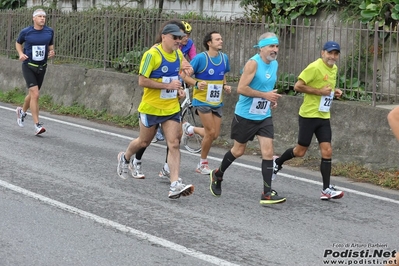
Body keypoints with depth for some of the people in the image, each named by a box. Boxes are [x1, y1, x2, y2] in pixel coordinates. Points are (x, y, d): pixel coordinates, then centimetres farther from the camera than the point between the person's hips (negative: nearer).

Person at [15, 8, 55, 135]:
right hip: (28, 66, -4)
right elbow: (18, 43, 10)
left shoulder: (49, 31, -1)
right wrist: (20, 54, -8)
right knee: (35, 94, -17)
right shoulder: (25, 32, -9)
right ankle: (37, 126, -16)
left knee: (32, 94, 18)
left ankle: (22, 111, 49)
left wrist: (52, 52, -6)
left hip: (42, 67, 4)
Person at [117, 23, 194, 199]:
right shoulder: (152, 54, -18)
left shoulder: (178, 54, 4)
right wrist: (168, 85, -24)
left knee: (174, 144, -7)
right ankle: (124, 158, 46)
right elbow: (142, 81, -21)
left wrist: (179, 89, 2)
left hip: (172, 108, 5)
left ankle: (175, 185, -11)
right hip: (151, 107, -5)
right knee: (144, 142, 14)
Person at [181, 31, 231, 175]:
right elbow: (184, 74, -9)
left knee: (215, 134, 5)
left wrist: (225, 86, 0)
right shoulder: (200, 58, -14)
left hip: (217, 102, 6)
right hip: (202, 100, -6)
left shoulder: (224, 58, 3)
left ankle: (189, 129, 32)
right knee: (211, 132, -8)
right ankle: (203, 164, 11)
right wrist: (196, 84, -25)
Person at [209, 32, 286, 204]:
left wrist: (272, 99, 4)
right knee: (238, 150, 10)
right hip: (245, 115, -6)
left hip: (264, 116, 6)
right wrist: (265, 95, -23)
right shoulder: (253, 63, -17)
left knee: (268, 152, -6)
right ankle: (218, 174, 37)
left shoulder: (275, 64, 6)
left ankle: (267, 193, -5)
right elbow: (241, 88, -23)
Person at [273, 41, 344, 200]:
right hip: (309, 115, -7)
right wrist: (319, 91, -21)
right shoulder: (315, 67, -16)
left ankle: (326, 190, 0)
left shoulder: (334, 69, 10)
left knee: (327, 151, -2)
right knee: (300, 151, 5)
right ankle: (278, 162, 33)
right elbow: (297, 86, -18)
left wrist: (333, 91, 6)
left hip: (324, 117, 7)